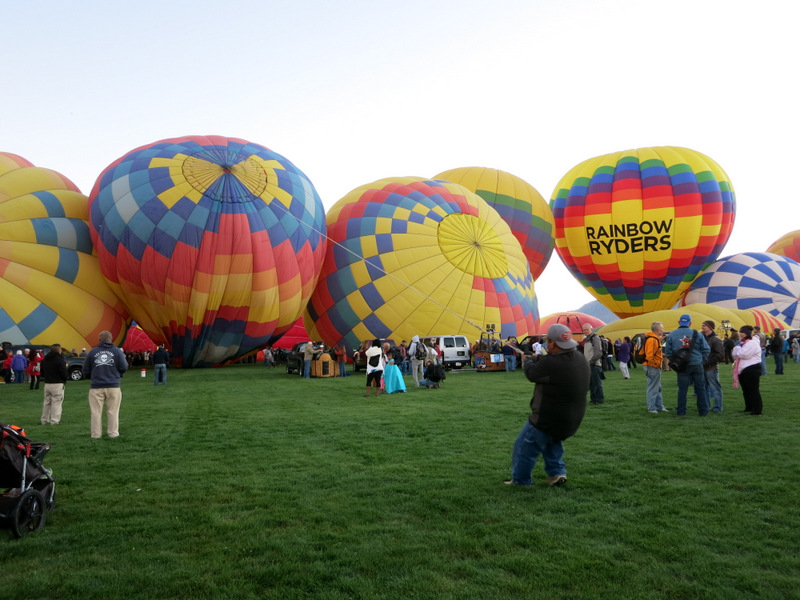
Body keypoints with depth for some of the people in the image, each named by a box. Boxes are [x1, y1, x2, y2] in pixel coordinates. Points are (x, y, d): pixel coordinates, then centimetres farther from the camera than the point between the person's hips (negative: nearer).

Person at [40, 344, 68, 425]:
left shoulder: (44, 360, 11)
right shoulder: (60, 360, -13)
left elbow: (42, 373, 16)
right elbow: (64, 373, -16)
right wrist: (64, 380, 2)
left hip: (47, 384, 7)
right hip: (57, 384, -7)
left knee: (46, 402, 15)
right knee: (56, 403, -3)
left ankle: (44, 420, 19)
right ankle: (54, 420, -4)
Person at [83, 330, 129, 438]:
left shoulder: (92, 352, 3)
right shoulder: (117, 351, -2)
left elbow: (86, 370, 8)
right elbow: (124, 368, -3)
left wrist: (89, 377, 28)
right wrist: (123, 356, 16)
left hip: (96, 387, 1)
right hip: (113, 386, -1)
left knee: (96, 411, 7)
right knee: (113, 411, 6)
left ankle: (96, 433, 11)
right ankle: (113, 432, 10)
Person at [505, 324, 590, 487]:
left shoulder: (551, 363, -28)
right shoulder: (582, 360, 0)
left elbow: (532, 374, -11)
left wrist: (528, 361, 11)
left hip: (547, 421, -8)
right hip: (572, 422, 8)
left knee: (524, 448, 9)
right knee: (552, 441, 34)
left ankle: (520, 481, 19)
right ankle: (557, 472, 30)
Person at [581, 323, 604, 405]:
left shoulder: (595, 338, -10)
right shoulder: (586, 339, 17)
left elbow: (598, 353, -17)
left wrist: (591, 362, -17)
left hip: (595, 365, -9)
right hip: (588, 365, 9)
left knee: (597, 383, -4)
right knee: (590, 383, 13)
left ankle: (599, 399, 3)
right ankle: (594, 399, 21)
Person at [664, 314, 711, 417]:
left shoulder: (671, 335, -2)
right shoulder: (697, 334, 0)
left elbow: (668, 352, -1)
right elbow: (706, 350, 1)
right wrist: (702, 360, 13)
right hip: (697, 365, 1)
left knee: (682, 389, 5)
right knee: (700, 389, 9)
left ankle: (681, 412, 7)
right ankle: (703, 411, 13)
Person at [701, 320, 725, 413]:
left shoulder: (715, 339, -10)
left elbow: (721, 355, -15)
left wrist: (709, 362, -16)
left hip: (711, 368, -7)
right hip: (703, 367, 7)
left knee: (715, 388, 0)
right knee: (705, 387, 14)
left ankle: (717, 407, 7)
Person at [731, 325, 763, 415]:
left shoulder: (752, 343, -14)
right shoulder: (743, 343, 18)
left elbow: (744, 354, -24)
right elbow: (736, 355, 20)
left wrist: (737, 348, -8)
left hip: (752, 370, -10)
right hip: (743, 370, 10)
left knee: (753, 390, -6)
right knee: (746, 391, 16)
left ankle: (757, 409, -1)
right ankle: (749, 407, 26)